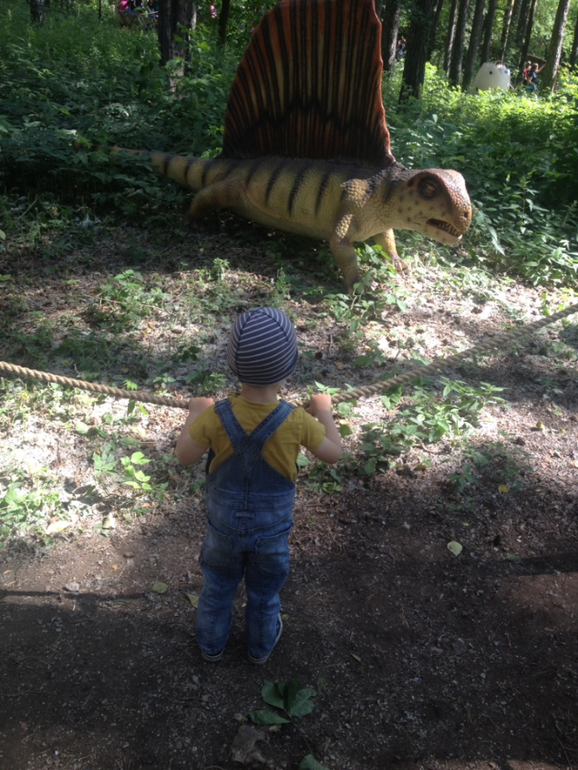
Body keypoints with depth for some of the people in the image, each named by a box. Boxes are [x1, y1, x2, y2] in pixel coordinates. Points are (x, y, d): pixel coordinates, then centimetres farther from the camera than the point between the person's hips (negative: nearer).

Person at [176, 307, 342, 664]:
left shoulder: (216, 417, -28)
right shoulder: (295, 422, -29)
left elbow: (185, 456, -12)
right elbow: (333, 453, -13)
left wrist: (194, 415, 2)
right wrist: (325, 412, 2)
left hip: (223, 527, 1)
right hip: (272, 531, 0)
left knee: (218, 588, 27)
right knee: (264, 593, 26)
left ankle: (212, 643, 51)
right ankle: (261, 645, 51)